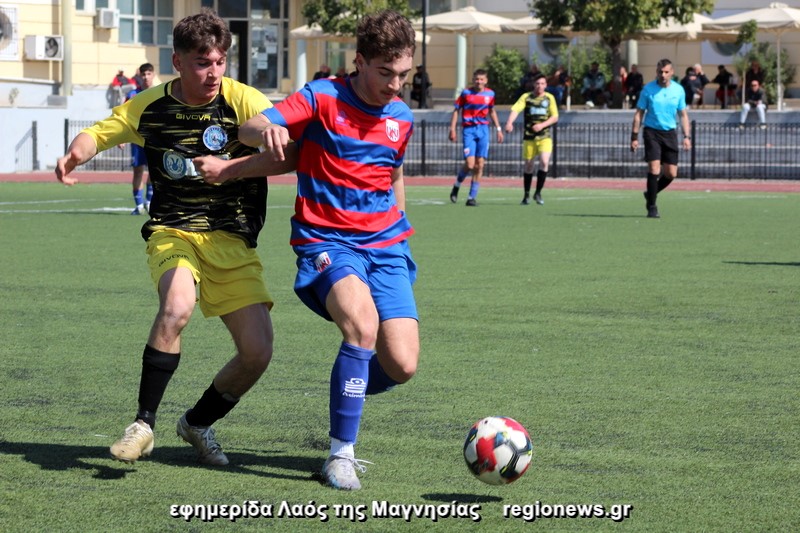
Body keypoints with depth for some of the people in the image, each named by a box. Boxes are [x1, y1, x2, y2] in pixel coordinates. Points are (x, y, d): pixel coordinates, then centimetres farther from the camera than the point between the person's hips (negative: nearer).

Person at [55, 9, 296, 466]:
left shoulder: (242, 100, -8)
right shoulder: (149, 107, 0)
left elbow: (291, 156, -21)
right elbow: (98, 133, 14)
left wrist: (228, 168, -37)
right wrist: (74, 155, -8)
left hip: (233, 240, 1)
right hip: (174, 232, -1)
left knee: (258, 353, -9)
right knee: (178, 305, -34)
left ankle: (199, 422, 22)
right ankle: (144, 424, -19)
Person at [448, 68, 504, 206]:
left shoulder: (490, 94, 7)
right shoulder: (466, 93, -2)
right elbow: (456, 110, 2)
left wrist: (498, 129, 18)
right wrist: (452, 129, -6)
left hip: (483, 129, 3)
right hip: (469, 129, -3)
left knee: (480, 165, -1)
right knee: (470, 164, -14)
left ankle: (472, 197, 7)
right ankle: (456, 187, 14)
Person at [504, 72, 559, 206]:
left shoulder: (549, 98, 5)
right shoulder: (526, 97, 0)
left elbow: (555, 117, 3)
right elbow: (515, 110, -15)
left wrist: (542, 125, -14)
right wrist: (510, 122, -35)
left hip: (545, 137, 0)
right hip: (529, 137, 0)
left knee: (544, 162, -17)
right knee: (528, 166, 5)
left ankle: (538, 193, -3)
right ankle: (527, 195, 20)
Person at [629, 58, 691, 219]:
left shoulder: (678, 90, 3)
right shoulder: (648, 89, -4)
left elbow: (683, 115, 10)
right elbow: (639, 114, 0)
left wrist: (687, 136, 0)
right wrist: (634, 137, -5)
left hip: (670, 133, 3)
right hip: (652, 132, -3)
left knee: (671, 173, 0)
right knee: (654, 169, -14)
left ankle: (651, 194, 26)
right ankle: (651, 207, -5)